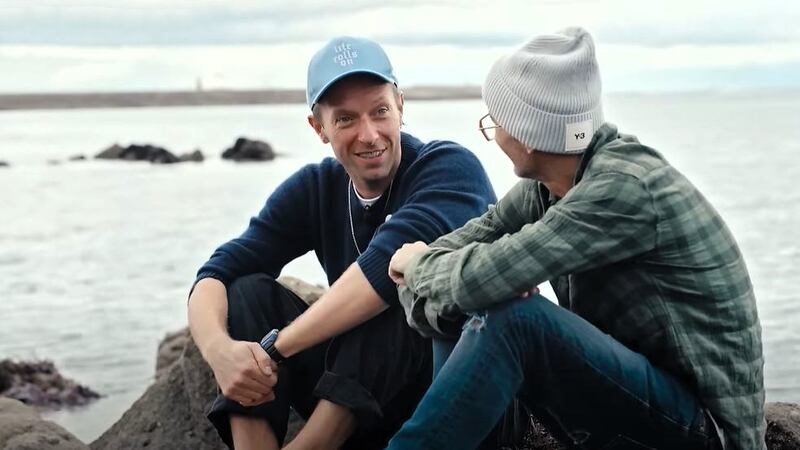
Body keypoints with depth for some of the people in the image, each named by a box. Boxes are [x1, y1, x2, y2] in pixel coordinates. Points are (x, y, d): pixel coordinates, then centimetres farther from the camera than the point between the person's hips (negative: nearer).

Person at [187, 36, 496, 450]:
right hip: (355, 394, 5)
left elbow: (388, 266, -34)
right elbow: (217, 274, -8)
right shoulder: (316, 189, 1)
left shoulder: (451, 169, -15)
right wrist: (218, 348, -31)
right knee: (248, 292, -10)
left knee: (392, 290, -31)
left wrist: (274, 348, -31)